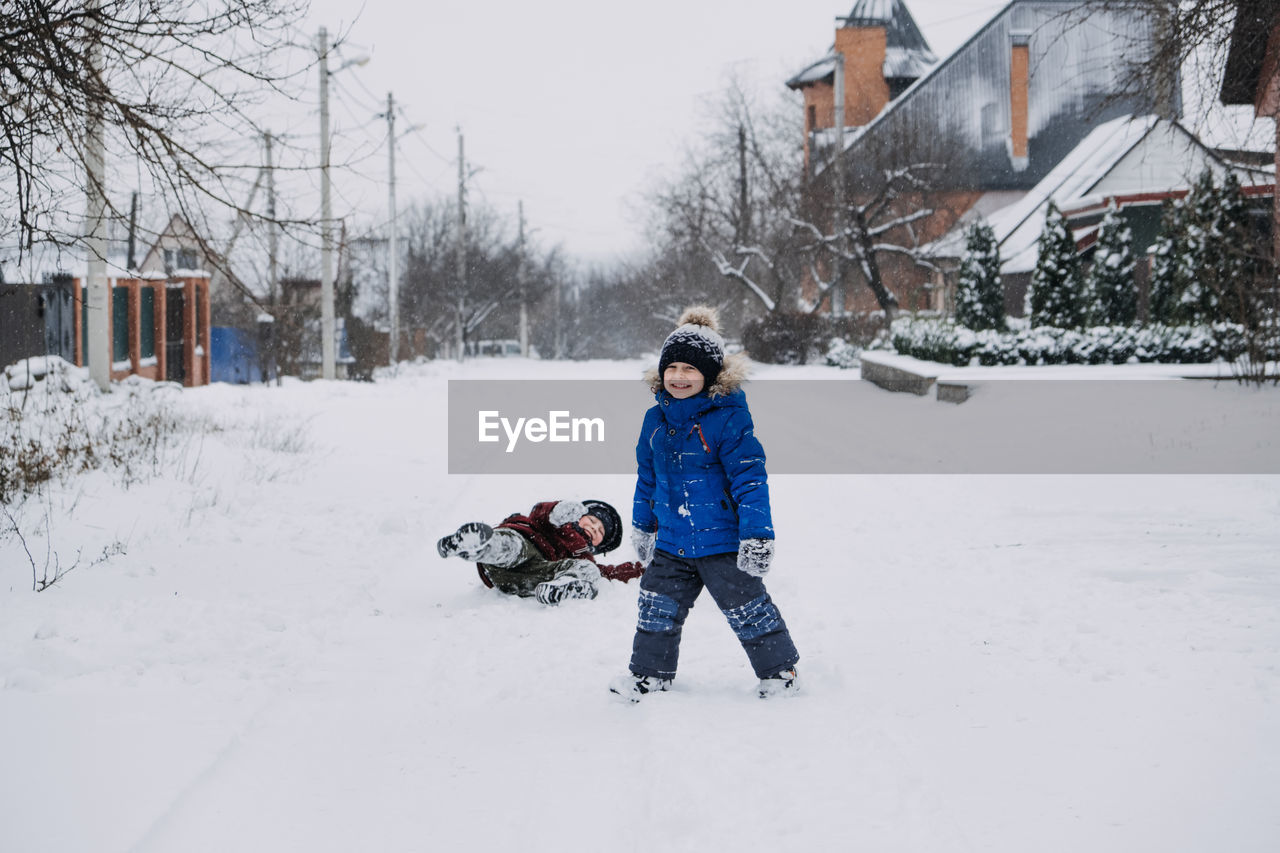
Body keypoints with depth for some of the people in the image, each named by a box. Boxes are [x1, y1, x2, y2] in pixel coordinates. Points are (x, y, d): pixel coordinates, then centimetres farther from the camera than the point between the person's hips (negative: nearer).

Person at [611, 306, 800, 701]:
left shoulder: (728, 418, -16)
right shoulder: (656, 419, 4)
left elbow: (749, 478, -17)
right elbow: (647, 476, 18)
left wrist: (757, 534, -20)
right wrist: (643, 525, 24)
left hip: (721, 540, -6)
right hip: (671, 541, 6)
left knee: (748, 609, 4)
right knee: (657, 609, 11)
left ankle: (779, 671, 21)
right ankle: (648, 673, 28)